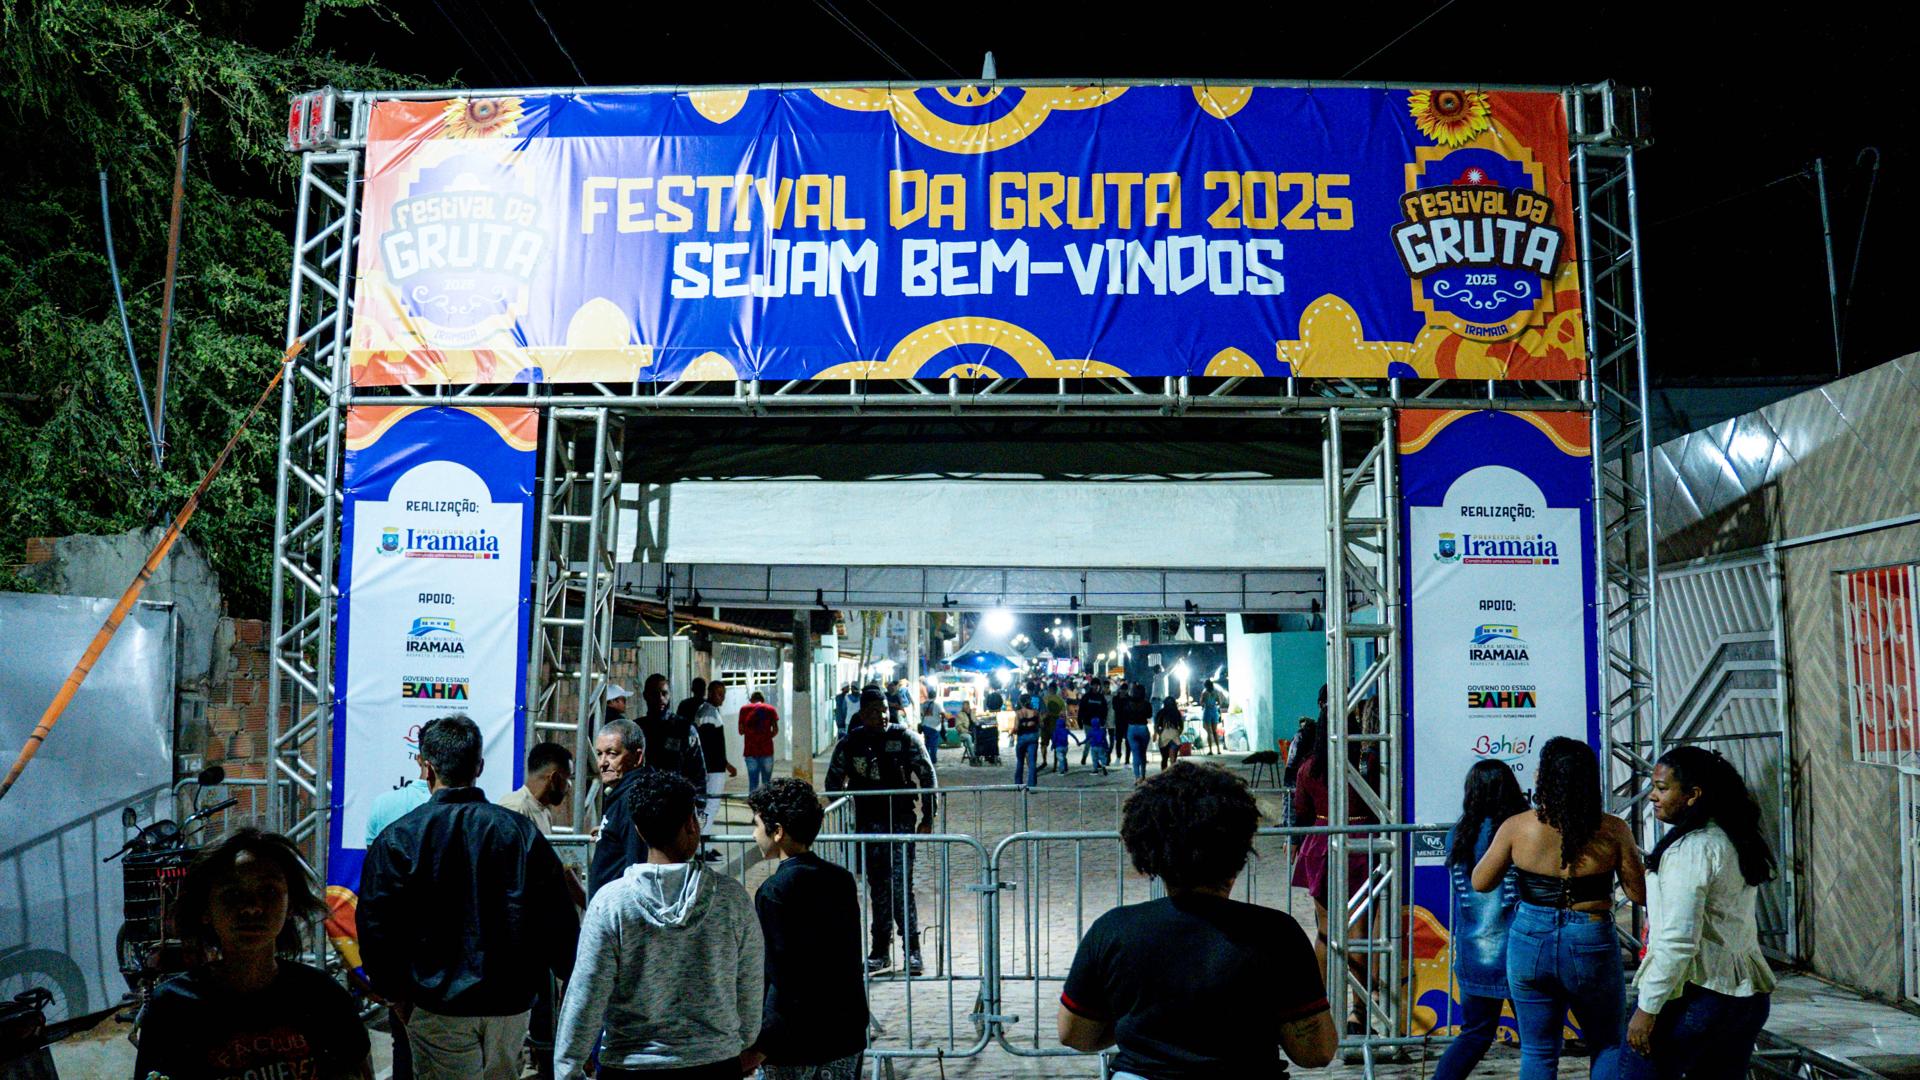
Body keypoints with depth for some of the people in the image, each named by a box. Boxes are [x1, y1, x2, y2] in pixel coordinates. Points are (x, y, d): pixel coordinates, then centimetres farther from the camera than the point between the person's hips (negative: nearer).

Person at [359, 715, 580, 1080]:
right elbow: (559, 921, 0)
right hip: (512, 1004, 3)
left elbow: (376, 926, -5)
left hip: (438, 1008, -2)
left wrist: (394, 992, 8)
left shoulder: (398, 838, -8)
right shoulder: (522, 831, -2)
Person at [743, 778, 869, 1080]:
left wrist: (761, 1045, -14)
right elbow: (852, 960, 9)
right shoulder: (842, 879, 3)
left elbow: (781, 977, -19)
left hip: (793, 1044, -6)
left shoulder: (774, 891, -17)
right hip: (847, 1033, 6)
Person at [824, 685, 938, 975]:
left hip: (901, 822, -3)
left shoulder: (904, 739, -4)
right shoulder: (849, 744, 3)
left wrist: (928, 818, -1)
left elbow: (927, 776, 2)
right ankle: (881, 949, 19)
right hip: (867, 824, 3)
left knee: (900, 885, -11)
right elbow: (834, 782, 15)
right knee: (877, 888, 10)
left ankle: (912, 948, -2)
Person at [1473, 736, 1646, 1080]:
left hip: (1530, 945, 1)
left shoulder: (1517, 826, -8)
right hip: (1591, 947, 0)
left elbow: (1481, 882, 0)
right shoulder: (1612, 830, -10)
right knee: (1607, 1046, 21)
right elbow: (1639, 894, -2)